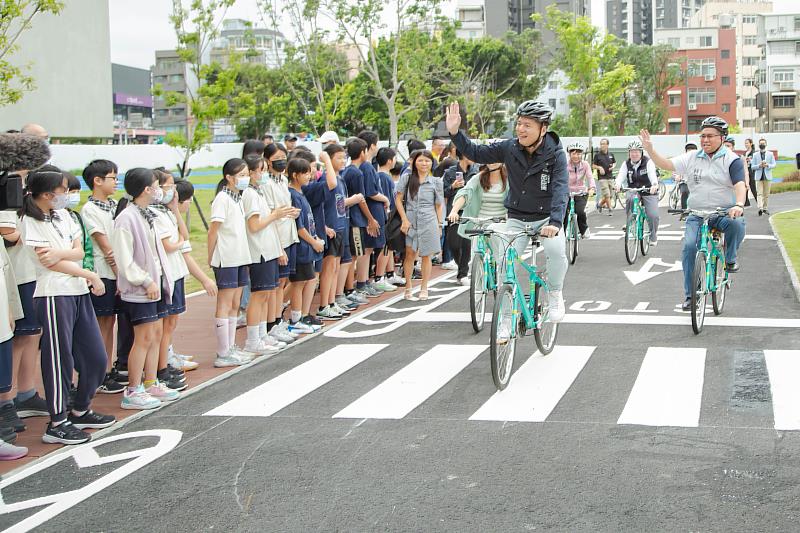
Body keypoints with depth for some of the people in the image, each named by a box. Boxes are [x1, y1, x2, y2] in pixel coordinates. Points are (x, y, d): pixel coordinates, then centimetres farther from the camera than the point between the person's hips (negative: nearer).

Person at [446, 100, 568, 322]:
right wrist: (455, 132, -14)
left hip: (546, 218, -3)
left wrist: (555, 222, -42)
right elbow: (476, 153, 0)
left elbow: (560, 189, -27)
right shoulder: (510, 148, -6)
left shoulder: (555, 154, -16)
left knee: (556, 250, -30)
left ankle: (555, 295, -3)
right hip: (517, 218, 3)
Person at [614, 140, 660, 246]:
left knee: (653, 216, -12)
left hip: (648, 191, -2)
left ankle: (653, 237, 12)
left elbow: (652, 174, -30)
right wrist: (617, 184, -41)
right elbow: (621, 175, -18)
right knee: (629, 198, -34)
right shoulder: (626, 164, -2)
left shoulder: (648, 162, -12)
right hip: (633, 190, 2)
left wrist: (654, 185, -51)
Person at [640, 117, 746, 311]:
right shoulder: (692, 158, 9)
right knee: (689, 246, -18)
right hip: (697, 214, 3)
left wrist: (739, 204, -35)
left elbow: (740, 184, -15)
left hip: (725, 212, -2)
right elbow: (666, 164, 5)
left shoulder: (731, 160, -3)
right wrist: (650, 149, -10)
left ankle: (730, 259, -5)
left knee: (736, 224, -35)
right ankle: (690, 295, -7)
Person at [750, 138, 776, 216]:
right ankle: (760, 208, -22)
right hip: (758, 177, -1)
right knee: (760, 193, -11)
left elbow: (774, 164, 4)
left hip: (767, 176, 1)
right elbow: (752, 166, 2)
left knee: (766, 194, 6)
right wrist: (759, 166, -17)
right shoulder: (755, 155, 6)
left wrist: (767, 165, -16)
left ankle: (765, 209, 14)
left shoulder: (770, 154, 8)